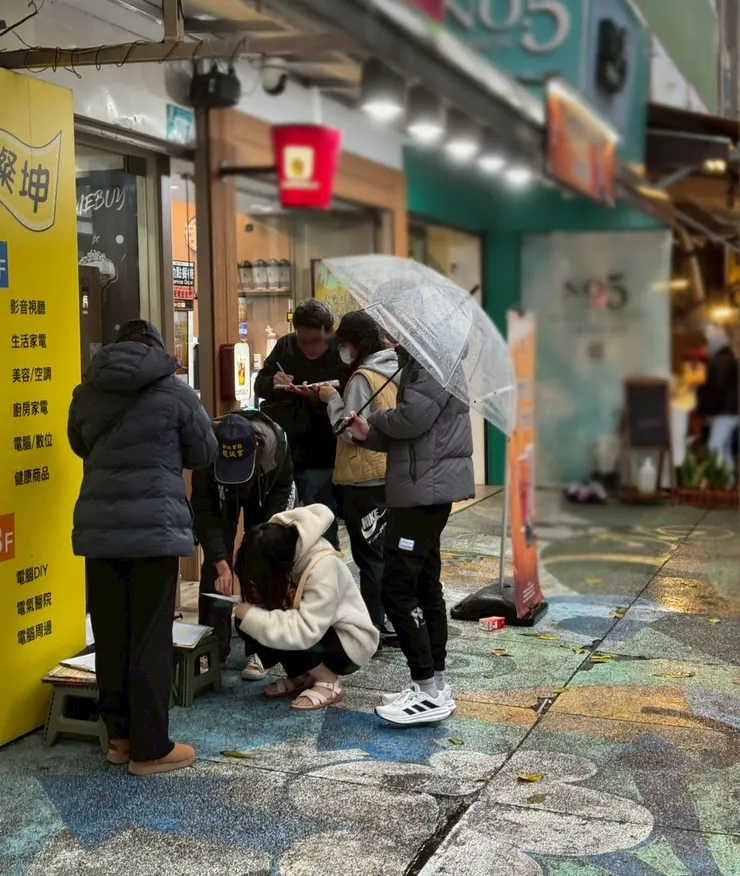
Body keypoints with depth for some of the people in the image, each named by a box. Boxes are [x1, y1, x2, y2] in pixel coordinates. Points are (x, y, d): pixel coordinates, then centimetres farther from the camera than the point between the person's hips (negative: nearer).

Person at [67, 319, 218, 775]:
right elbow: (204, 454, 7)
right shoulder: (175, 391, -4)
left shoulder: (86, 393, 9)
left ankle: (120, 735, 23)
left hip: (99, 529, 4)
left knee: (110, 638, 13)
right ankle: (150, 748, 8)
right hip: (155, 528, -4)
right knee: (150, 641, 2)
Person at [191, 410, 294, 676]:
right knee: (214, 566, -7)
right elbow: (203, 512, -32)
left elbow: (282, 489, -18)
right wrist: (221, 562, -38)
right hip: (220, 497, 0)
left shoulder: (276, 442, -39)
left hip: (264, 496, 0)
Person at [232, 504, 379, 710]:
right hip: (314, 630, 8)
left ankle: (329, 683, -10)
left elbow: (306, 631, -37)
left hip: (350, 643, -8)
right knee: (247, 624, -15)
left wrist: (251, 616, -33)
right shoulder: (279, 547, -13)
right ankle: (301, 676, 3)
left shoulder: (324, 566, -33)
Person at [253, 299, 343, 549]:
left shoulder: (342, 356, -12)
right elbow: (259, 385, 9)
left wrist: (320, 399, -31)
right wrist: (273, 384, -13)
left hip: (318, 456, -5)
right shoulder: (285, 346, 2)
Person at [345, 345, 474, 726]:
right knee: (425, 585, 13)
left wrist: (375, 420, -4)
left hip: (425, 489, -11)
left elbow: (412, 418, -23)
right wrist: (370, 434, 1)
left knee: (397, 588, -9)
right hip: (426, 488, 11)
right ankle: (435, 684, 20)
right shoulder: (420, 358, 18)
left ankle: (429, 689, -4)